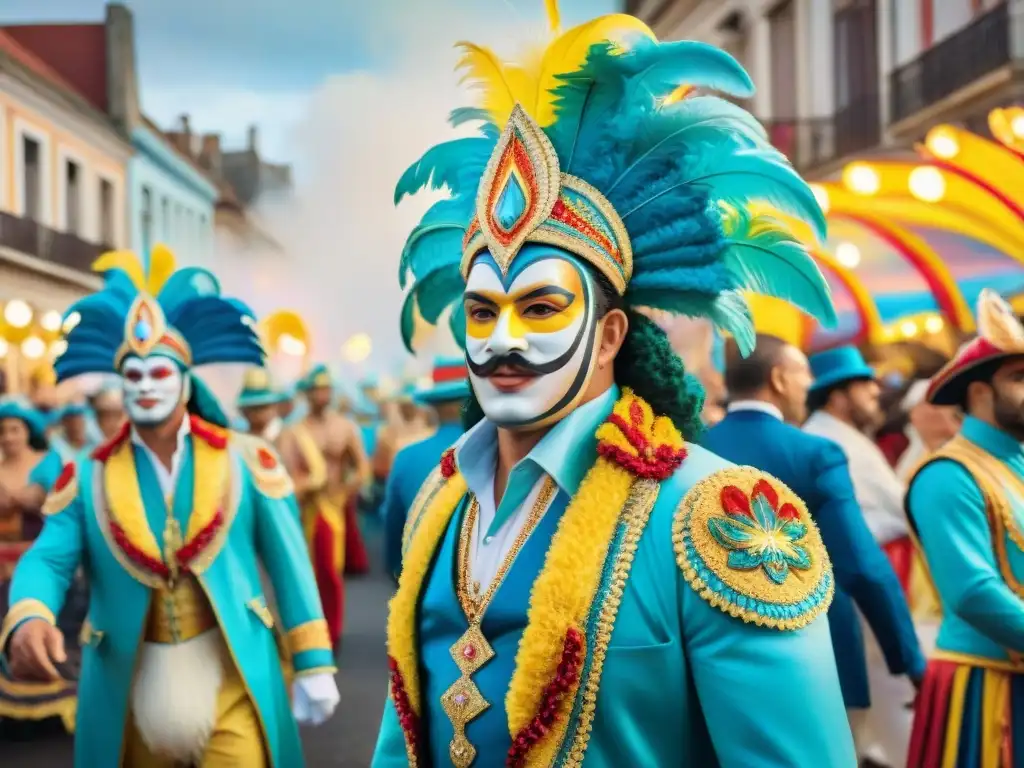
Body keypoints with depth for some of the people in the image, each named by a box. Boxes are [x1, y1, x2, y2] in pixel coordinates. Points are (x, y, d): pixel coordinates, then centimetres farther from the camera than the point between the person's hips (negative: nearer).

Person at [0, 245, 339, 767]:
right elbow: (48, 559, -7)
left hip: (230, 679, -2)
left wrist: (313, 665, -2)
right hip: (131, 687, 2)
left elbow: (288, 561, 1)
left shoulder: (245, 460, 0)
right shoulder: (88, 476, 2)